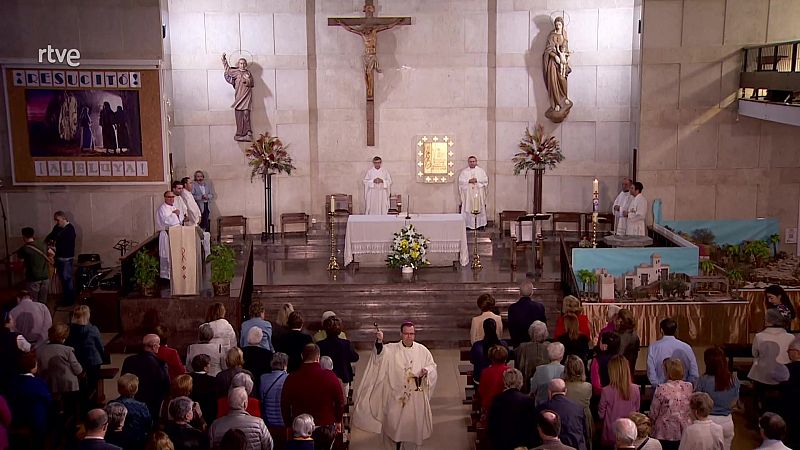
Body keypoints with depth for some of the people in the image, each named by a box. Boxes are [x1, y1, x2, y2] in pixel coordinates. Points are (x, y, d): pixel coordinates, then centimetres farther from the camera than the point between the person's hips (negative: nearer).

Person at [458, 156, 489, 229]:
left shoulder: (481, 171, 12)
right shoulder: (464, 171, 9)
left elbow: (485, 180, 3)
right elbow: (460, 181, 0)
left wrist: (477, 180, -11)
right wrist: (469, 181, -13)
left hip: (479, 192, 1)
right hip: (467, 193, -1)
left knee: (480, 208, -4)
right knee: (468, 208, -7)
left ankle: (480, 224, -1)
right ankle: (468, 224, -7)